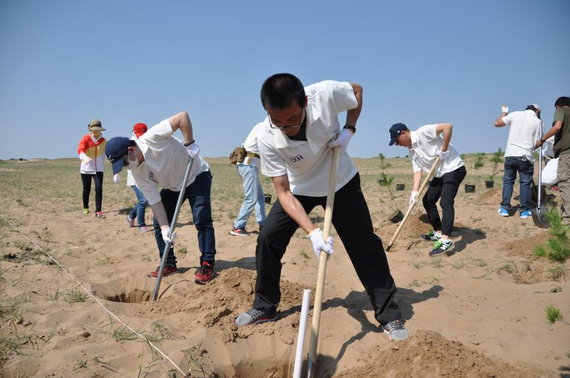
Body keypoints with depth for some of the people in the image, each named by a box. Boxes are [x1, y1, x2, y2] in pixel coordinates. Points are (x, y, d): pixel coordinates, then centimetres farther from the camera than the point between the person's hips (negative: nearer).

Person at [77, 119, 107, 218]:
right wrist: (85, 157, -45)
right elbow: (80, 150, -26)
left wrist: (103, 164, 17)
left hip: (98, 169, 2)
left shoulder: (103, 141, 1)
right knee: (86, 189, 11)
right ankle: (85, 208, 34)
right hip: (86, 169, -1)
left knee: (99, 189, -12)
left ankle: (98, 211, -10)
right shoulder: (85, 138, -10)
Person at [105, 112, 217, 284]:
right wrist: (165, 228, -24)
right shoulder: (137, 172, -14)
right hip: (173, 186, 7)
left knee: (202, 219, -18)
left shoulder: (152, 138, -32)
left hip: (197, 176, -6)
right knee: (158, 223, 1)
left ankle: (207, 264, -5)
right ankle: (169, 264, 16)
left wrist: (189, 144, -35)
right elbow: (154, 201, -15)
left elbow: (183, 116, -36)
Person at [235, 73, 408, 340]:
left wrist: (349, 129, -20)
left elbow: (357, 90, -7)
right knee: (267, 239, -9)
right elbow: (284, 193, -26)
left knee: (365, 245, -4)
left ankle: (389, 315, 11)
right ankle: (264, 308, 12)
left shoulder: (326, 94, -32)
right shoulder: (266, 137, -30)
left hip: (341, 183, 0)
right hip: (299, 189, 1)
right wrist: (312, 232, -37)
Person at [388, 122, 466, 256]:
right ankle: (438, 232, 27)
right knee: (427, 200, 16)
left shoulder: (423, 132, -16)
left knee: (446, 202, -22)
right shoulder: (411, 151, 9)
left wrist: (444, 150, -23)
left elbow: (448, 126, -26)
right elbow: (417, 170, 3)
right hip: (440, 173, 10)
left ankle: (445, 241, -30)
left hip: (453, 168, -10)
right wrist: (415, 191, -10)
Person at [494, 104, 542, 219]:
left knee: (508, 181, 12)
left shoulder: (515, 115, 0)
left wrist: (504, 112, 22)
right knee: (525, 183, 8)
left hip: (510, 154, 2)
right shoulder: (537, 121, 0)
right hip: (525, 157, -1)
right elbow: (537, 143, 2)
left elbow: (497, 123, 7)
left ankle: (504, 208, 11)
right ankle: (524, 211, 11)